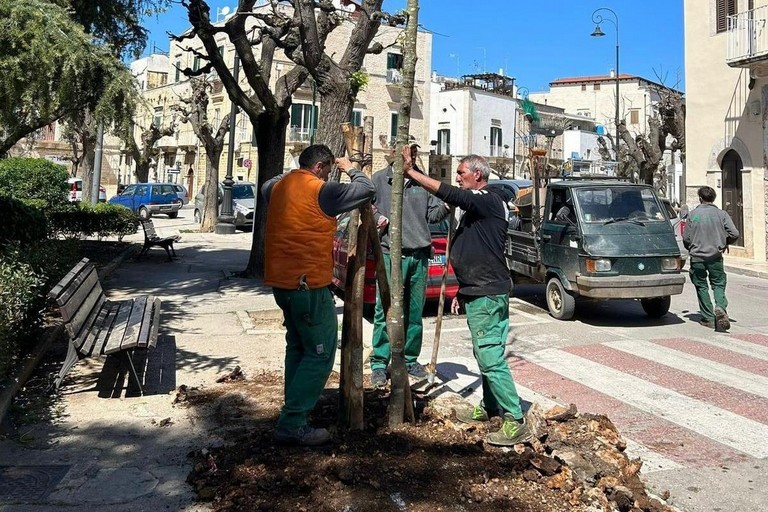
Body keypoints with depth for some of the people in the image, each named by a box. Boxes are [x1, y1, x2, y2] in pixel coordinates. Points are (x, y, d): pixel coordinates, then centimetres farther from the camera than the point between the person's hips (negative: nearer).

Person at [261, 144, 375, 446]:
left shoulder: (279, 187, 12)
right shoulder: (320, 191, -12)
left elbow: (266, 188, 36)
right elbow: (366, 190, -7)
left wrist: (293, 175, 29)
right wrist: (350, 169, 10)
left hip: (281, 281, 9)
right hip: (308, 283, -9)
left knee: (298, 346, 20)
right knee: (320, 353, -3)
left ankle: (294, 414, 26)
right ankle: (292, 424, -4)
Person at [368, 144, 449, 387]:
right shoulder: (380, 179, 4)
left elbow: (433, 212, 15)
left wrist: (446, 205, -4)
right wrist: (376, 217, -15)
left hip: (419, 255, 4)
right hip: (391, 254, -4)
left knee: (415, 312, 11)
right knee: (385, 311, -4)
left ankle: (410, 360, 24)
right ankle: (379, 363, 6)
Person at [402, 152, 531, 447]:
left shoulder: (488, 200, -11)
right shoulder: (474, 206, 20)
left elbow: (448, 194, -27)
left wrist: (410, 172, -22)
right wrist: (463, 291, 23)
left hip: (488, 294, -11)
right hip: (478, 293, 11)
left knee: (490, 357, -11)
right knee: (484, 354, 18)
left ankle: (515, 422, -5)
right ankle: (490, 408, 30)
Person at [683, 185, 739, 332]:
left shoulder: (692, 214, -3)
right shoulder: (721, 214, -1)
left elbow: (686, 238, -1)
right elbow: (734, 234, -8)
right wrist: (724, 243, 13)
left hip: (697, 257, 0)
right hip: (716, 257, 1)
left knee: (701, 287, 10)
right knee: (718, 284, 10)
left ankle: (708, 318, 10)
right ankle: (720, 307, -18)